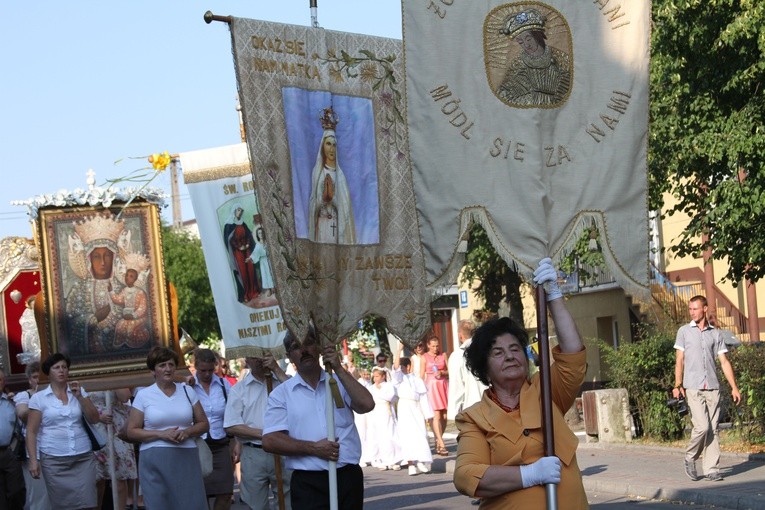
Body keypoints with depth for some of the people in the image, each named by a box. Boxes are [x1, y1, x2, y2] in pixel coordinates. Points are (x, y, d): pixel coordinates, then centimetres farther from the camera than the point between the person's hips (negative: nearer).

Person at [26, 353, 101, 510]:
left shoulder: (79, 392, 11)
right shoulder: (38, 398, 2)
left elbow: (94, 419, 5)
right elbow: (31, 432, 1)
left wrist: (79, 397, -5)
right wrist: (33, 460, -8)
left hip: (84, 458, 2)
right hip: (54, 460, -2)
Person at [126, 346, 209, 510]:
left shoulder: (187, 391, 10)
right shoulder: (143, 395, 2)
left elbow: (204, 424, 14)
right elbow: (131, 432, 0)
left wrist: (187, 432, -7)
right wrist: (161, 434, -13)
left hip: (186, 459, 2)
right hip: (155, 461, -2)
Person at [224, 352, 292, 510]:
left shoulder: (283, 381, 8)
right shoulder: (239, 389, 7)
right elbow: (231, 426, 1)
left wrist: (276, 369, -10)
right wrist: (262, 434, -9)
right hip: (253, 454, 0)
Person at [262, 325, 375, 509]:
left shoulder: (340, 382, 11)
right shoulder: (281, 394, 5)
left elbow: (367, 404, -7)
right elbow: (270, 441, -5)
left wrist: (339, 370, -8)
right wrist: (313, 448, -13)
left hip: (349, 476, 2)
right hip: (308, 483, -2)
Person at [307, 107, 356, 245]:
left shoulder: (339, 174, 7)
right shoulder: (318, 172, 2)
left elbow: (344, 205, 4)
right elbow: (315, 203, -1)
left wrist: (332, 197, -12)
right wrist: (324, 196, -17)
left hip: (337, 226, 2)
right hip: (322, 225, -2)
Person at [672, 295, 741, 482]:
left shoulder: (715, 334, 11)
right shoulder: (684, 331, 7)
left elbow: (724, 362, 10)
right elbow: (679, 359, 4)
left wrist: (734, 387, 4)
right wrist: (677, 385, -7)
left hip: (713, 387, 2)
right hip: (693, 388, -2)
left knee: (713, 429, -1)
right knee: (702, 427, -14)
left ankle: (712, 469, 3)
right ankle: (690, 458, 9)